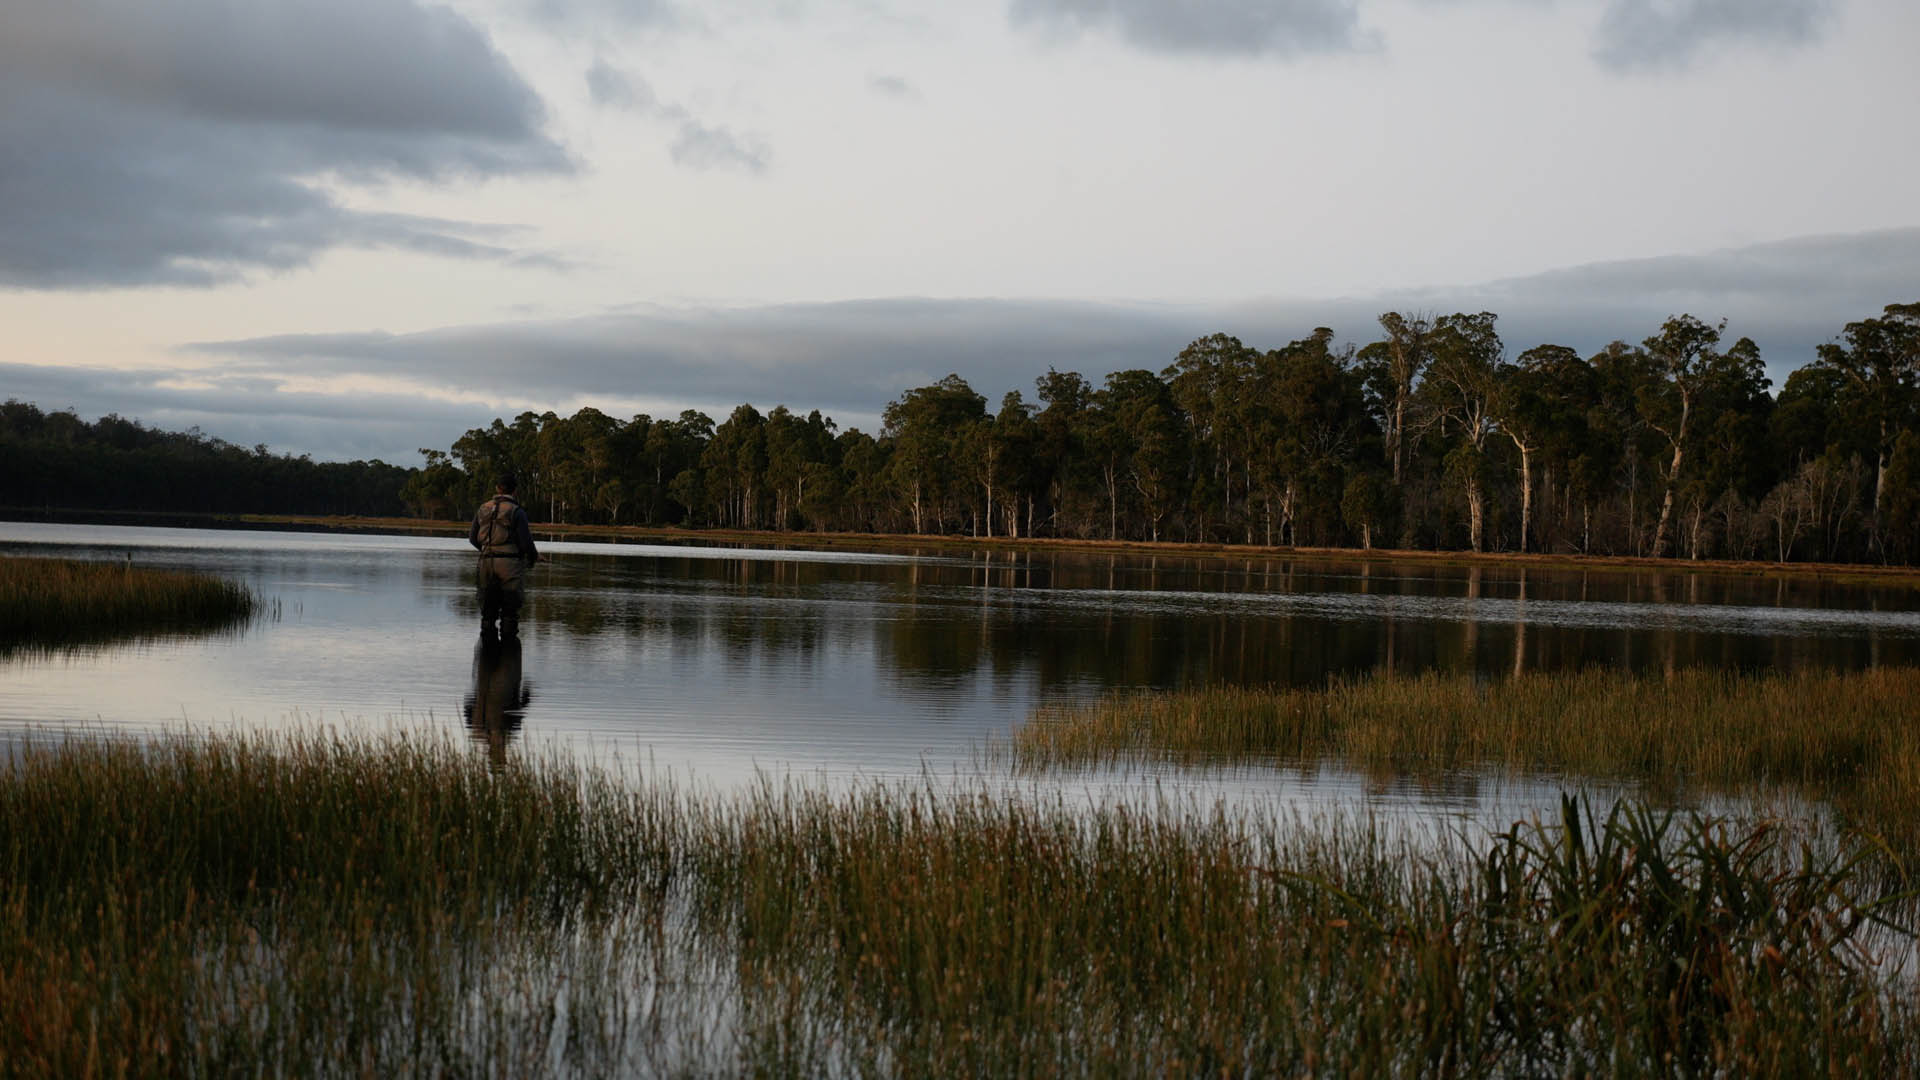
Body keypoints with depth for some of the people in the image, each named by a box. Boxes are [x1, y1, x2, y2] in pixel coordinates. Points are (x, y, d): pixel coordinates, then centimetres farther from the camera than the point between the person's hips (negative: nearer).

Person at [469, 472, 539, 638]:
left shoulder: (483, 509, 6)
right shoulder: (516, 511, -9)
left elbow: (473, 538, 13)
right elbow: (525, 540, -11)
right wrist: (534, 556, 9)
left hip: (487, 561, 5)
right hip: (510, 562, -5)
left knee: (489, 600, 14)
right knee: (511, 600, 2)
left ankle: (487, 629, 15)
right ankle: (508, 630, 0)